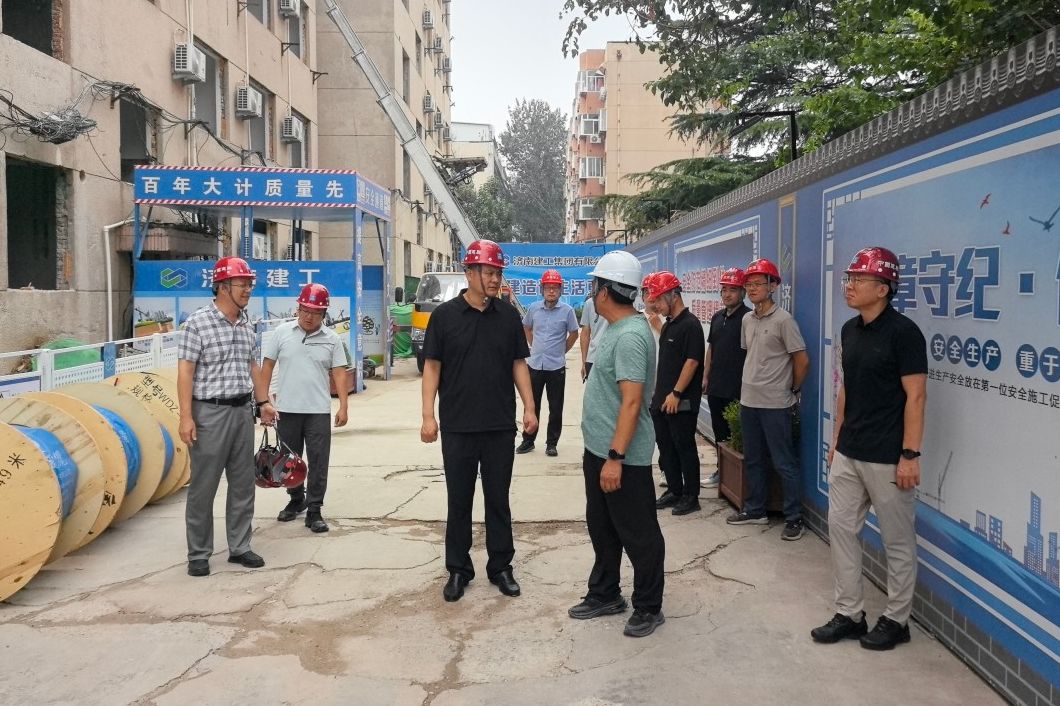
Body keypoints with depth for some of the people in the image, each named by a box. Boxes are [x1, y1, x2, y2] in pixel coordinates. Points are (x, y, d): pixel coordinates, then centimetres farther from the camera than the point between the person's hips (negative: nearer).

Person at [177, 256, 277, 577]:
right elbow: (185, 371, -12)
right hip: (210, 412, -6)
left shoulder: (247, 324, 10)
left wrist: (263, 402, 16)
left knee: (243, 484, 11)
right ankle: (198, 555, 13)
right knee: (203, 487, 1)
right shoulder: (198, 323, -10)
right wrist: (186, 416, -17)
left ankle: (239, 548, 22)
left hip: (242, 410, 6)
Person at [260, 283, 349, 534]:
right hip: (287, 409, 1)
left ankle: (314, 511, 9)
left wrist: (343, 407, -6)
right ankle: (296, 500, 33)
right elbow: (267, 366, 4)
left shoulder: (332, 339, 0)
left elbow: (339, 374, 1)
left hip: (318, 411, -1)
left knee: (318, 461, 0)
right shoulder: (282, 332, 1)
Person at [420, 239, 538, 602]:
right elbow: (432, 366, -2)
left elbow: (518, 364, 9)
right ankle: (458, 569, 22)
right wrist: (428, 415, -9)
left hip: (501, 426, 2)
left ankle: (500, 567, 24)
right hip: (457, 427, -2)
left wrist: (529, 407, 1)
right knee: (459, 501, 9)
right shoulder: (444, 315, -3)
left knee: (498, 499, 11)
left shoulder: (509, 315, 4)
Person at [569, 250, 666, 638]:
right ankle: (605, 595, 35)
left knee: (638, 534, 5)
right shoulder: (616, 328, 10)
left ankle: (648, 607, 19)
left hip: (622, 457, -10)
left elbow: (632, 401, -27)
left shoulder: (630, 336, -22)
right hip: (599, 449, 10)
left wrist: (616, 457, -28)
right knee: (601, 528, 20)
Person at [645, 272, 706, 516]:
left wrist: (676, 393, -20)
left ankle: (691, 496, 11)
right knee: (666, 446, 14)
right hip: (662, 399, 9)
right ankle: (674, 491, 25)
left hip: (681, 401, -9)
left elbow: (692, 361, -19)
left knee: (684, 447, 1)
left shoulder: (690, 325, -13)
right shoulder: (668, 324, 14)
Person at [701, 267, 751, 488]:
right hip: (716, 387, 8)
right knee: (719, 432, 15)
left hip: (737, 389, -7)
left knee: (736, 434, -1)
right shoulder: (717, 318, 13)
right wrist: (706, 376, 16)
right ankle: (722, 471, 26)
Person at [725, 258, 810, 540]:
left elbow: (802, 361, -9)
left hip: (775, 405, -7)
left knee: (784, 463, 1)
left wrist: (792, 391, 1)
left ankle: (793, 517, 12)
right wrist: (752, 383, 15)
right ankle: (755, 510, 29)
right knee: (752, 460, 16)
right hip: (748, 401, 7)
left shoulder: (783, 320, -13)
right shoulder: (747, 320, 8)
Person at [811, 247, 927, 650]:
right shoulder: (850, 330, 9)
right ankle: (849, 614, 23)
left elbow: (915, 396, -15)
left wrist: (910, 455, -17)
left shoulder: (902, 332, -13)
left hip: (887, 459, -8)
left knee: (898, 542, 7)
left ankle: (896, 620, 21)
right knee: (840, 528, 11)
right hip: (848, 455, 8)